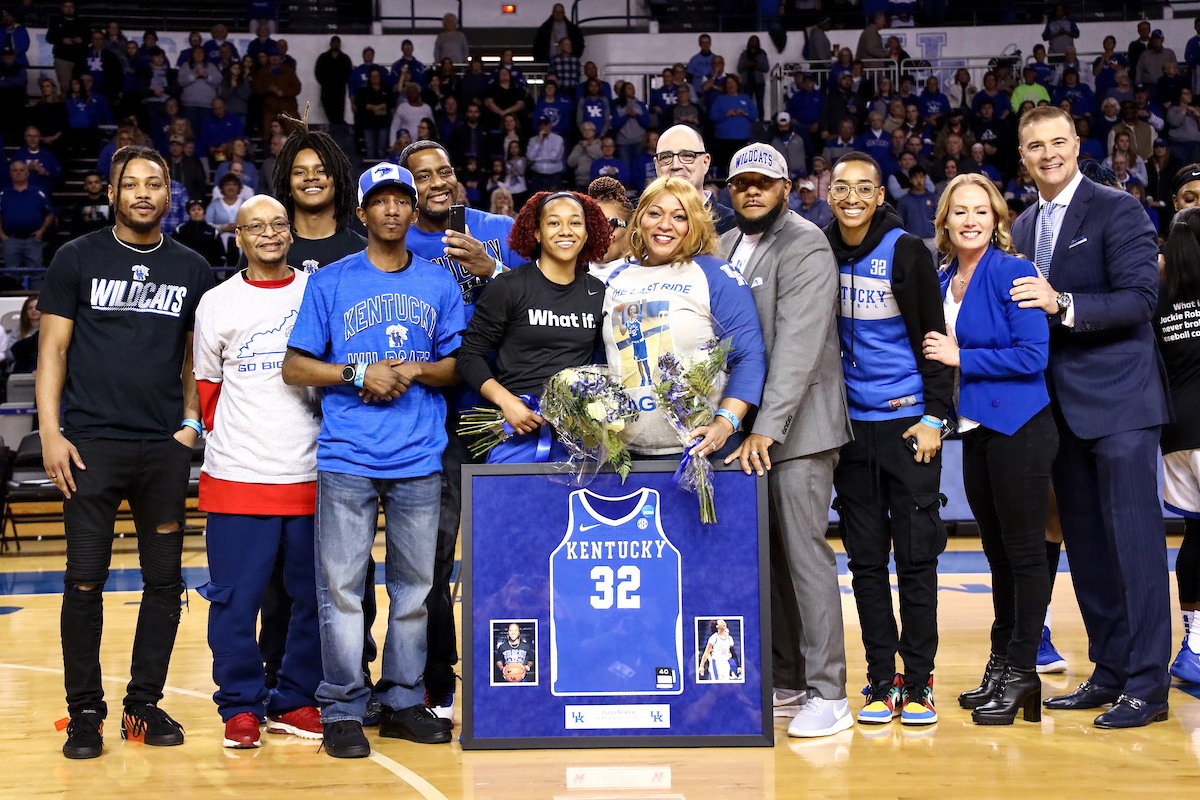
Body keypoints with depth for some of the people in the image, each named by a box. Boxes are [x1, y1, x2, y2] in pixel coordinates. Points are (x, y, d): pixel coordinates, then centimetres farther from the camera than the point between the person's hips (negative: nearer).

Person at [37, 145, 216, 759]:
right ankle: (85, 713, 10)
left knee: (164, 579, 5)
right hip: (91, 444, -2)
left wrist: (191, 422, 5)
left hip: (165, 449, 3)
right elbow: (53, 350, 2)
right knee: (85, 581, -1)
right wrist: (50, 432, -6)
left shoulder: (192, 270, 10)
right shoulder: (77, 259, 3)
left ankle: (145, 704, 18)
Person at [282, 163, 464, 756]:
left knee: (415, 585, 6)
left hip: (420, 460, 2)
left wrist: (416, 372, -6)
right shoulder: (330, 282, 5)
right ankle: (342, 709, 6)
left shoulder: (440, 284, 12)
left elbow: (458, 366, 13)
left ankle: (403, 701, 18)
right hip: (347, 458, -2)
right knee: (342, 586, -3)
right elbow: (294, 367, 4)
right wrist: (359, 373, -9)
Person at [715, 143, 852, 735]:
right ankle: (786, 681, 19)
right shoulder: (726, 248, 15)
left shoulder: (805, 246, -9)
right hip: (743, 425, 7)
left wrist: (767, 428, -26)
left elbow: (797, 345, -19)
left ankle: (827, 692, -1)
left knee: (804, 552, -7)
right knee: (766, 554, 9)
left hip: (797, 425, -7)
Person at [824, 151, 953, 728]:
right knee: (866, 557, 6)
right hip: (849, 425, 3)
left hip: (908, 422, -3)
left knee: (916, 555, 0)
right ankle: (881, 681, 14)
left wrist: (934, 417, -8)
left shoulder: (907, 253, -5)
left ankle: (918, 683, 9)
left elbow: (934, 338, -3)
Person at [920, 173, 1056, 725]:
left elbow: (1032, 355, -18)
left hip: (1018, 428, -7)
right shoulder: (944, 281, 11)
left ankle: (1022, 672, 9)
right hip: (975, 430, 8)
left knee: (1024, 551, 1)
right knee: (998, 552, 15)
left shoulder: (1011, 272, -11)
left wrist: (960, 357, -14)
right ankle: (1001, 664, 24)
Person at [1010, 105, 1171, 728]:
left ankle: (1146, 683, -1)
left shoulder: (1117, 210, -6)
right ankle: (1109, 670, 19)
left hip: (1117, 399, -7)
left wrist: (1063, 304, -25)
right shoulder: (1024, 227, 15)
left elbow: (1140, 298, -15)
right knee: (1085, 542, 10)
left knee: (1133, 536, -6)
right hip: (1061, 407, 7)